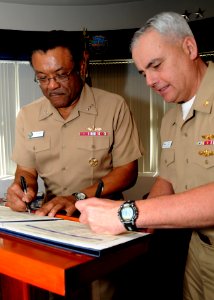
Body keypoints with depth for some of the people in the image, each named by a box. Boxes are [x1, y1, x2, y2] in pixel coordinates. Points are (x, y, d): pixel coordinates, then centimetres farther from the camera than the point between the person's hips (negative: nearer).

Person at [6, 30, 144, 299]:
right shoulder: (27, 115, 6)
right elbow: (26, 169, 10)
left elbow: (127, 171, -5)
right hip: (51, 218, 3)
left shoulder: (114, 107, -5)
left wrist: (80, 197, -18)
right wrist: (23, 188, -14)